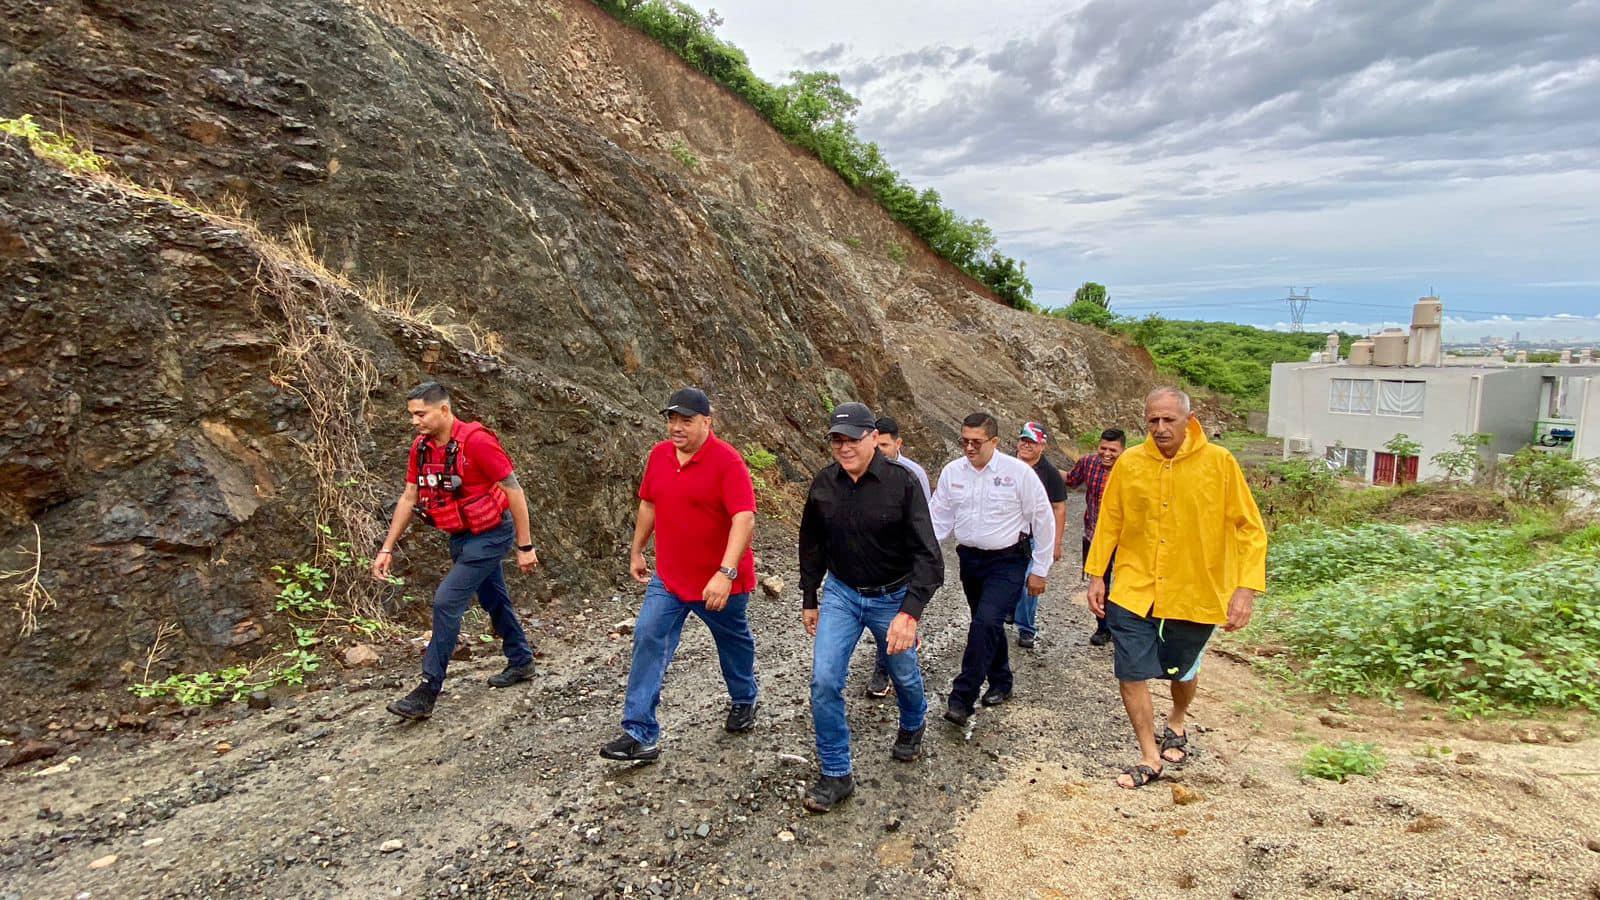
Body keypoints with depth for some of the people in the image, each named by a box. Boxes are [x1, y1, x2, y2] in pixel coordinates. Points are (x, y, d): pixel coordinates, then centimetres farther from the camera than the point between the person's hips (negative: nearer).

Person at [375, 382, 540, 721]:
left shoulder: (476, 441, -24)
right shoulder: (421, 447, -1)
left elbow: (514, 490, -19)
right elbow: (408, 498, 7)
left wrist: (525, 546, -16)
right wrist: (387, 548, 5)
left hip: (490, 535, -8)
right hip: (462, 537, 8)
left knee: (447, 601, -13)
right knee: (493, 600, 19)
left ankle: (428, 692, -5)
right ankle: (521, 662, 38)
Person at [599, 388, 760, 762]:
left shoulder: (727, 461, -21)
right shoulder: (659, 455, 0)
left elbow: (745, 519, -29)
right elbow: (648, 504, 14)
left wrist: (725, 573, -37)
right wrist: (636, 552, 19)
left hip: (720, 581, -5)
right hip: (668, 577, 5)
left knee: (734, 642, 18)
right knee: (648, 640, -7)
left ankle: (744, 701, 45)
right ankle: (640, 734, -2)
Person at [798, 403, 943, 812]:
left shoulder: (903, 482, -21)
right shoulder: (823, 484, -8)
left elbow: (926, 553, -23)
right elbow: (811, 545, 7)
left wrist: (910, 612, -33)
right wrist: (809, 600, 11)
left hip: (892, 598, -2)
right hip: (840, 594, 2)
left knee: (904, 675, 19)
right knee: (824, 680, -9)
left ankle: (912, 727, 53)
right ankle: (836, 775, 7)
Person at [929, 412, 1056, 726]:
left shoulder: (1018, 472, -12)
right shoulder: (952, 472, -1)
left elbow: (1043, 521, -5)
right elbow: (939, 519, 4)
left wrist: (1039, 570, -3)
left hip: (1007, 562, -5)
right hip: (970, 559, 5)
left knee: (986, 623, -19)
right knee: (988, 625, 17)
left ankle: (962, 699, -13)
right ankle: (1000, 684, 38)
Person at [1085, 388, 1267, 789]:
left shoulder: (1219, 462, -10)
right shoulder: (1129, 463, -5)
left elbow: (1250, 529, -8)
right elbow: (1109, 522, 4)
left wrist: (1246, 587, -15)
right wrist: (1096, 574, 2)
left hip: (1195, 593, -1)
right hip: (1133, 591, 1)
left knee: (1182, 671, 19)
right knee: (1131, 675, 1)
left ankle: (1177, 723, 51)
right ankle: (1150, 758, 20)